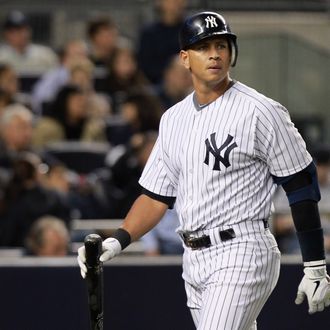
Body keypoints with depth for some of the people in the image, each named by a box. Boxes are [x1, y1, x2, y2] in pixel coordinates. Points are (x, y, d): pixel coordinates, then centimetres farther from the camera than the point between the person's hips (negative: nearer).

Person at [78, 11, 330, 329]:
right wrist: (117, 241, 0)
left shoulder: (260, 112, -8)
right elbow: (156, 196, 17)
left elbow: (302, 187, -7)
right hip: (194, 261, 7)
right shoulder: (173, 118, 13)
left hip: (241, 255, -7)